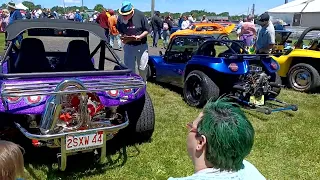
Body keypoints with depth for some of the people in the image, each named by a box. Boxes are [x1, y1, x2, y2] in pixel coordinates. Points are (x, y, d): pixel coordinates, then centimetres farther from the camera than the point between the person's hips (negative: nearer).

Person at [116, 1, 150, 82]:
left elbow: (147, 30, -8)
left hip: (141, 45, -2)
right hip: (128, 45, 2)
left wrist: (139, 36, -23)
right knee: (129, 68, 7)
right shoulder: (120, 18, -8)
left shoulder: (140, 15, -15)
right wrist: (122, 37, -11)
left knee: (142, 68, 7)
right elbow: (119, 31, 9)